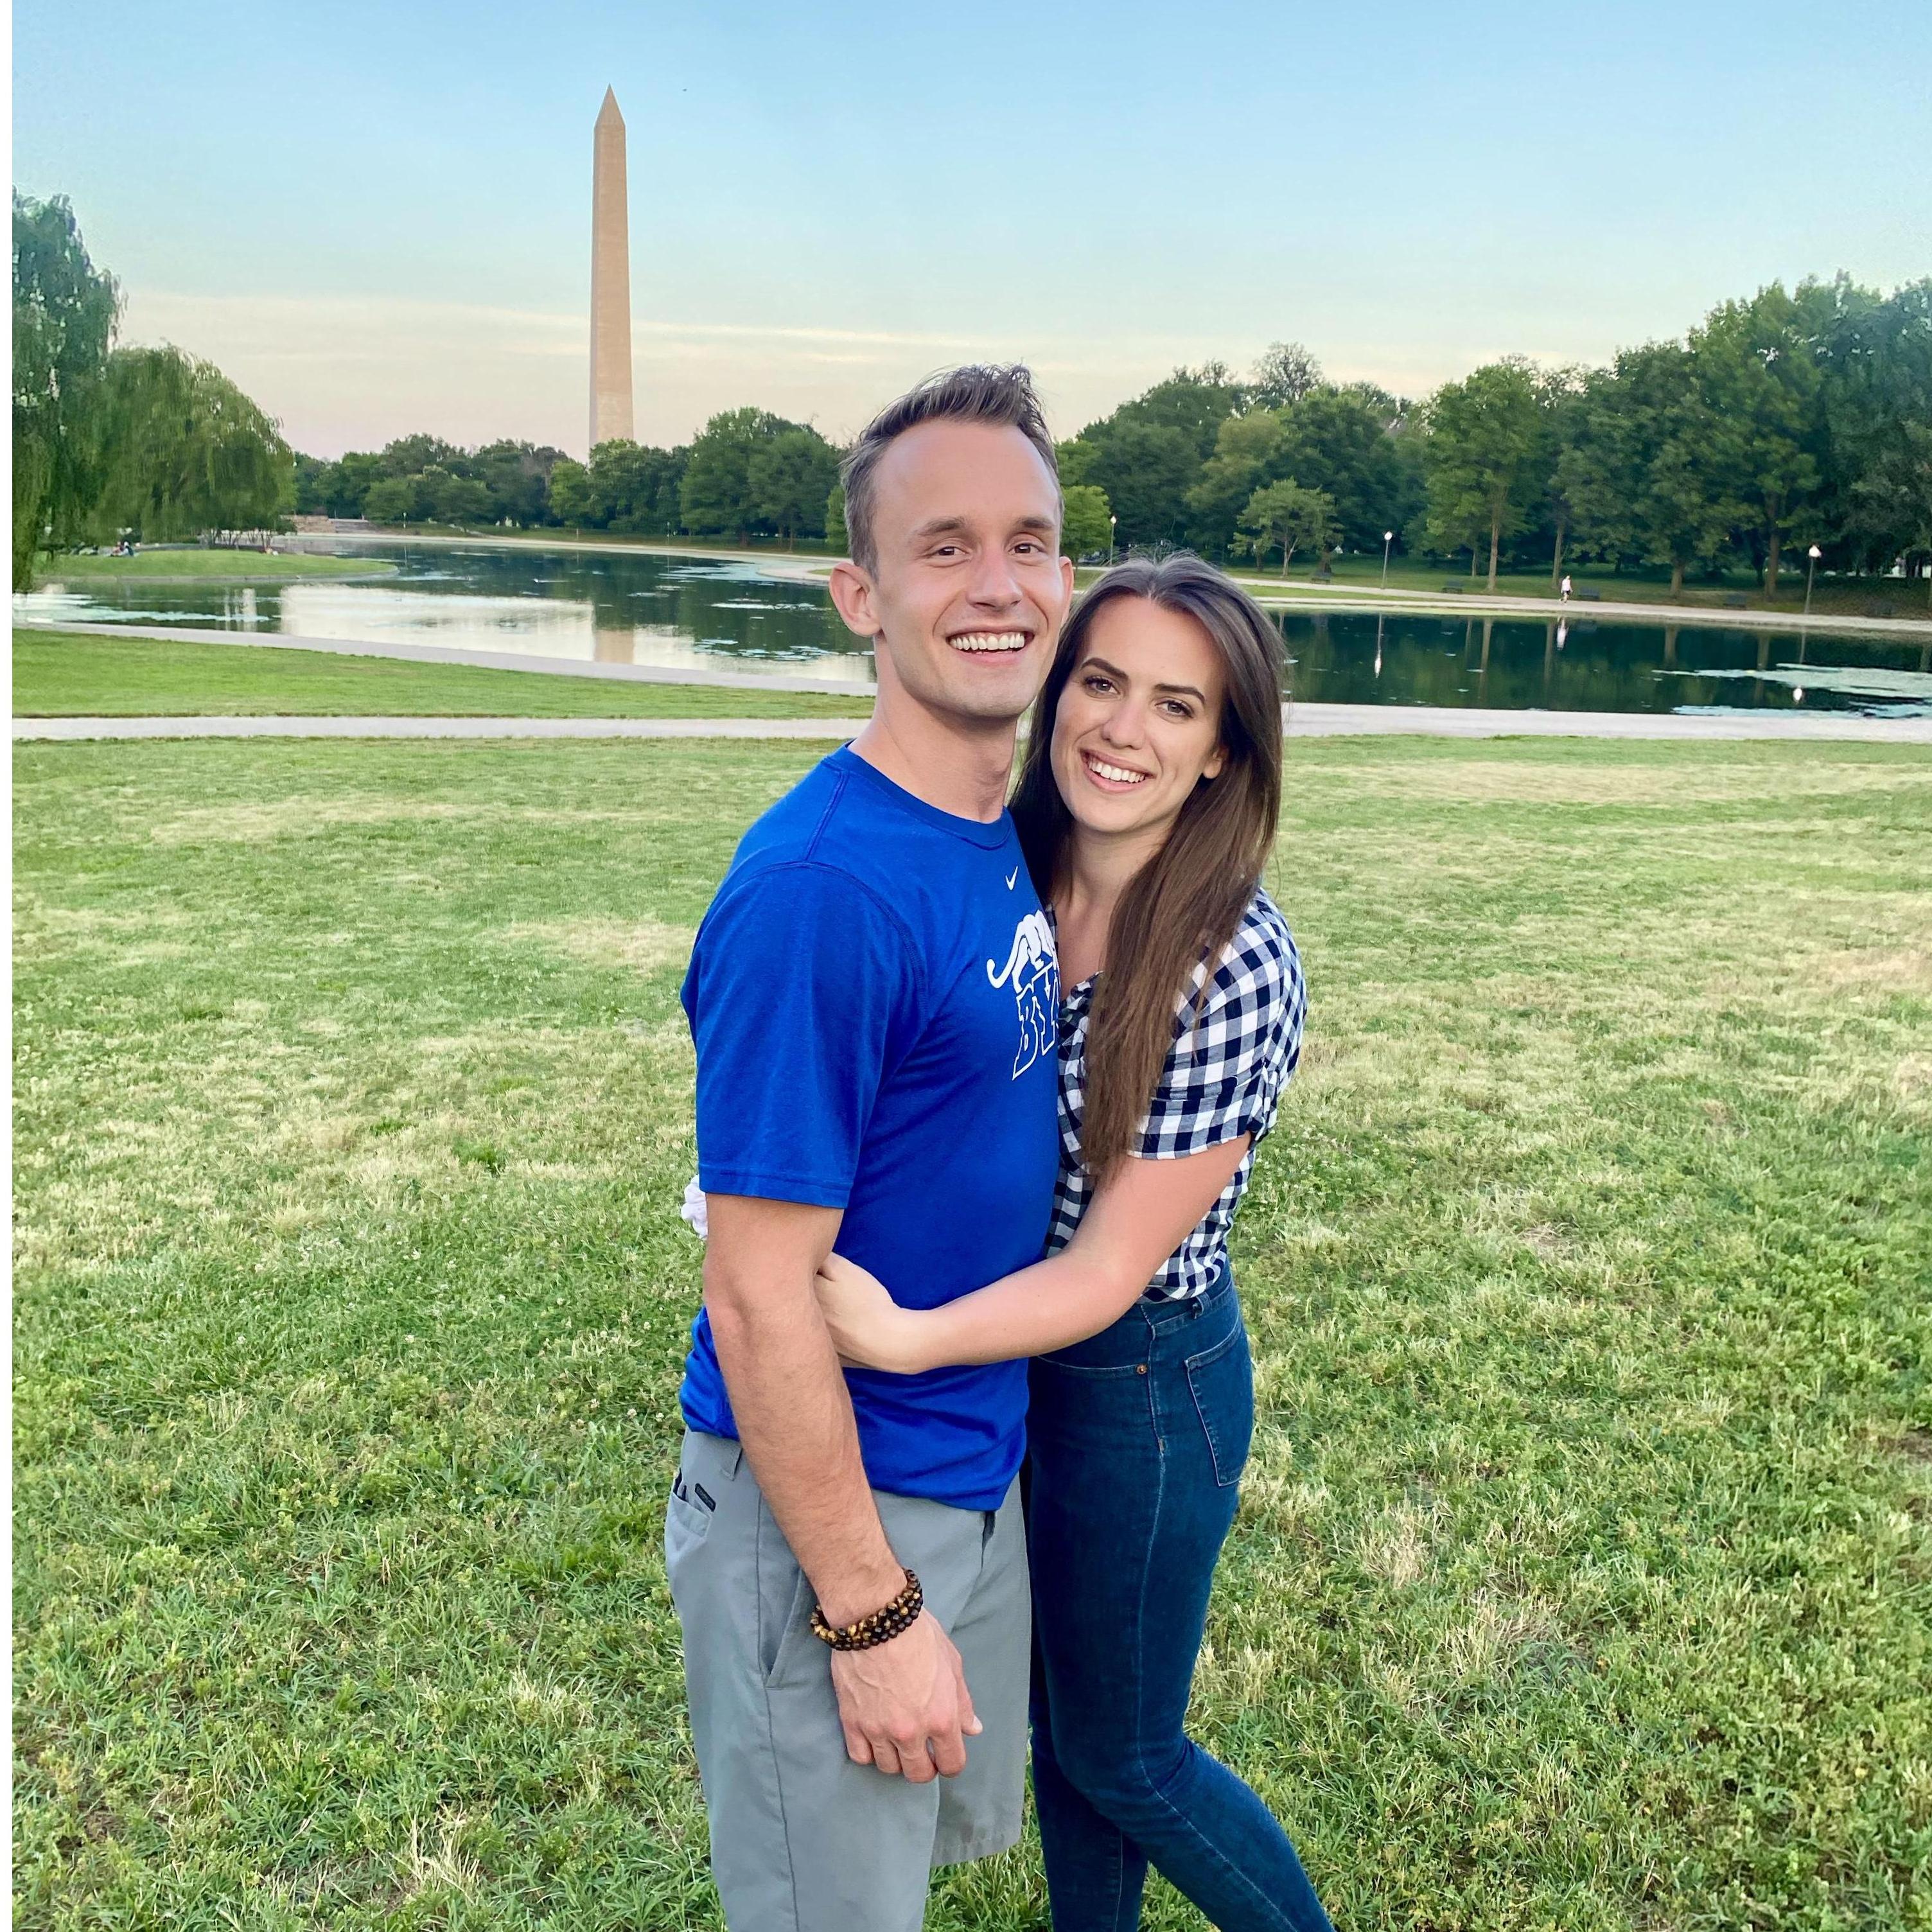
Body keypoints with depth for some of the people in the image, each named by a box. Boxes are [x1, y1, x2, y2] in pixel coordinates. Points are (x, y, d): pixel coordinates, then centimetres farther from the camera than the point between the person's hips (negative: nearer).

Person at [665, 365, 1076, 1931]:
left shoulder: (1012, 836, 0)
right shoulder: (821, 890, -27)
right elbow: (760, 1302, -24)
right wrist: (872, 1614, -18)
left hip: (977, 1472, 8)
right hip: (829, 1508, -8)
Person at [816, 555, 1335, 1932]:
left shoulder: (1235, 966, -25)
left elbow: (1110, 1267, -23)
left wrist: (898, 1338, -36)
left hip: (1140, 1380, -6)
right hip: (1010, 1353, 6)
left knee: (1121, 1755, 15)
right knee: (1050, 1708, 25)